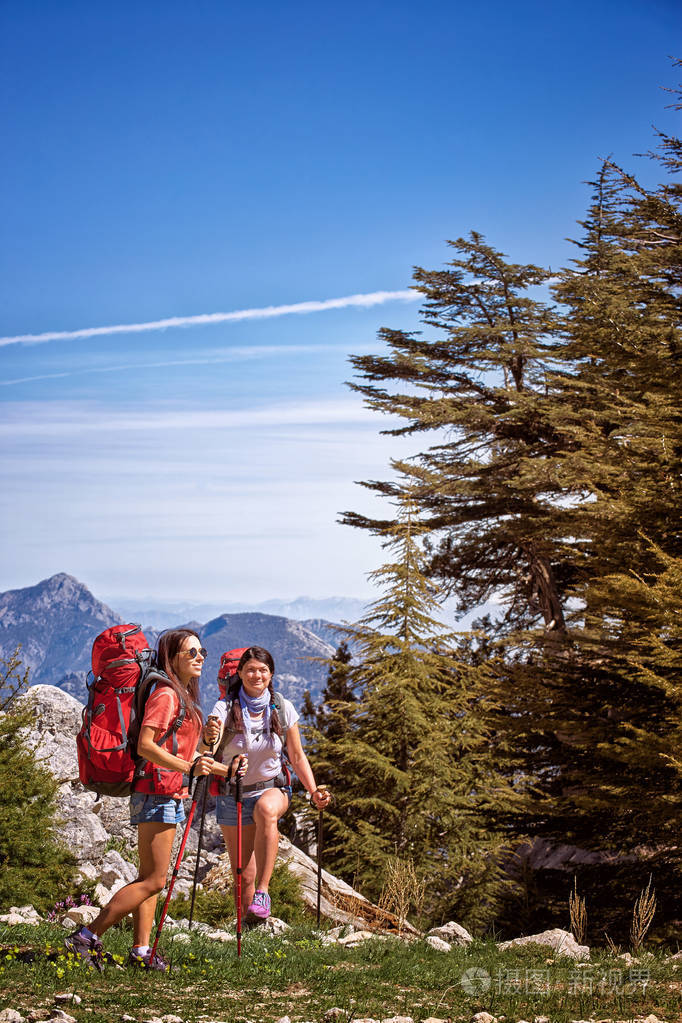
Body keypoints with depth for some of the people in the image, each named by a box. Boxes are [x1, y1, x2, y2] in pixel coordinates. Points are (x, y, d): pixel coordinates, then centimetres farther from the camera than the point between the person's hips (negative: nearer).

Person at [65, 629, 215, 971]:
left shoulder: (184, 696, 17)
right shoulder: (166, 695, -13)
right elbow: (145, 745, -23)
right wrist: (188, 766, -29)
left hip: (169, 795, 10)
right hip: (157, 792, -10)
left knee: (150, 877, 9)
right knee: (154, 880, -10)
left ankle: (141, 950, 11)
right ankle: (87, 937, -8)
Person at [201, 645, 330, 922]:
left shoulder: (283, 709, -4)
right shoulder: (225, 709, -9)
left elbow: (297, 758, 5)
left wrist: (314, 792, -8)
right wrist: (209, 738, -44)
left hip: (272, 788, 0)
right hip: (232, 796, 0)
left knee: (266, 809, -38)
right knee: (243, 876, -1)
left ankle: (263, 892, -34)